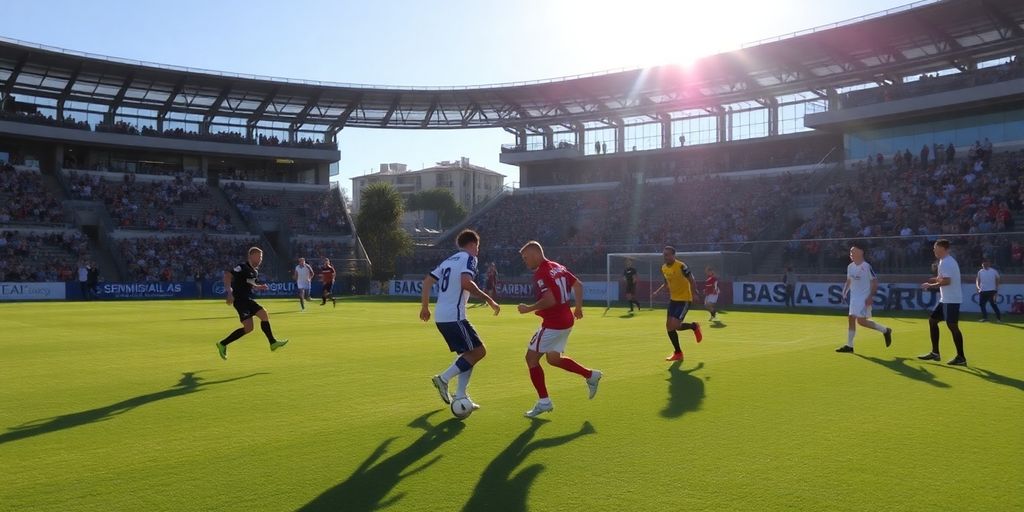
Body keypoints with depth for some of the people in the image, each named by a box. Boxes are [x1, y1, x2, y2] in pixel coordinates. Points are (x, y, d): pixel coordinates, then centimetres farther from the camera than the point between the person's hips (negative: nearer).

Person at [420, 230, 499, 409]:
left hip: (440, 316, 9)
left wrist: (425, 307, 25)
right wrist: (489, 300, -17)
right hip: (454, 316, -9)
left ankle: (460, 396, 12)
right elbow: (466, 283, -22)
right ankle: (443, 378, -8)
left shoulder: (449, 260, 20)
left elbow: (427, 281, 18)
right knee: (478, 351, -3)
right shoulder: (468, 258, -4)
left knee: (467, 354, 15)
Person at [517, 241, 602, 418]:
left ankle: (544, 402, 6)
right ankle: (591, 375, 25)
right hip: (566, 320, 9)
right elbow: (578, 285, 14)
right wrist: (578, 307, 22)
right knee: (553, 358, 23)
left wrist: (528, 309, -18)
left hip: (552, 324, -9)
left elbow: (550, 300, -29)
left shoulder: (540, 273, -19)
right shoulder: (557, 267, 10)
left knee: (531, 358, 1)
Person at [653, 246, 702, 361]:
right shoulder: (664, 268, 5)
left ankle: (694, 326, 14)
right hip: (673, 299, 7)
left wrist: (693, 295, -23)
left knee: (674, 325, -18)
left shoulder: (681, 266, -18)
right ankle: (678, 353, 18)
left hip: (684, 299, -7)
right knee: (669, 326, 1)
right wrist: (658, 291, 6)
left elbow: (692, 282, -13)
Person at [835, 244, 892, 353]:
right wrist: (845, 292, 11)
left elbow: (875, 282, -12)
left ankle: (885, 330, 10)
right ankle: (849, 345, 10)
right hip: (854, 297, 7)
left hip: (864, 299, -7)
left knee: (861, 321, -10)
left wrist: (871, 296, -18)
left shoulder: (867, 266, -14)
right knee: (851, 318, 5)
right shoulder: (850, 266, 7)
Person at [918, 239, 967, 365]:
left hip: (951, 299, -11)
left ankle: (961, 358, -5)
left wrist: (930, 285, -14)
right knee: (932, 320, 13)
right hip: (946, 299, 11)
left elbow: (946, 281, -25)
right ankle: (935, 353, 16)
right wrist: (935, 279, 7)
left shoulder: (946, 262, -16)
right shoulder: (945, 261, 16)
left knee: (952, 325, -9)